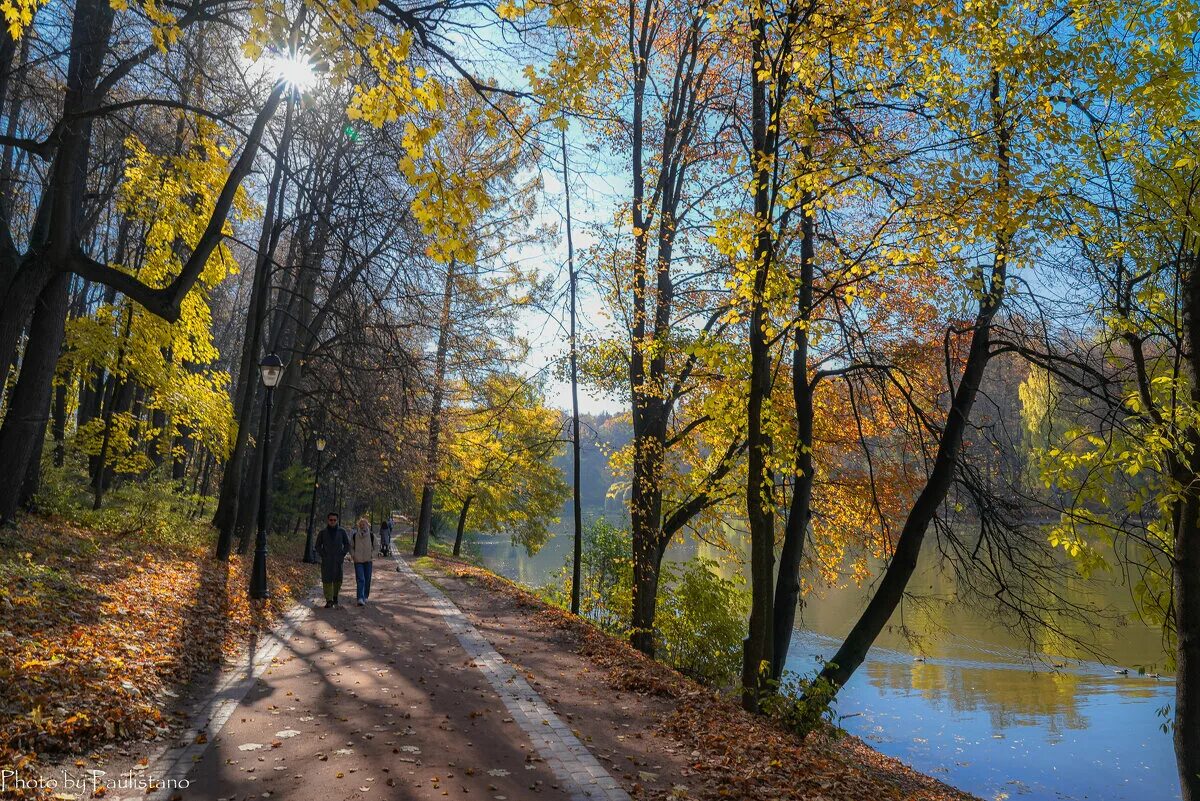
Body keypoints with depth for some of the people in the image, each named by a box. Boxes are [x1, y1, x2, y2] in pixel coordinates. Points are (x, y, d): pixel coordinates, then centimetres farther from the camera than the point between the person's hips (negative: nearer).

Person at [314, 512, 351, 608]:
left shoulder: (342, 531, 5)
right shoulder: (323, 532, 5)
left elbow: (347, 544, 10)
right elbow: (318, 546, 10)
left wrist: (342, 555, 0)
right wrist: (322, 556, -2)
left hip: (338, 561, 0)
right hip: (326, 561, 0)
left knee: (338, 580, -1)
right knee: (327, 580, -5)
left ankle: (335, 596, 23)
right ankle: (329, 601, -3)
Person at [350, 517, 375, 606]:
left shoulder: (371, 535, 0)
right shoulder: (354, 535, 0)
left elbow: (374, 547, 10)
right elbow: (351, 547, 9)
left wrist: (372, 555, -4)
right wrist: (353, 555, -4)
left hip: (368, 560, 2)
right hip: (358, 560, -2)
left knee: (367, 580, 8)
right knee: (360, 580, -11)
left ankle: (365, 597, 24)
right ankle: (360, 598, -18)